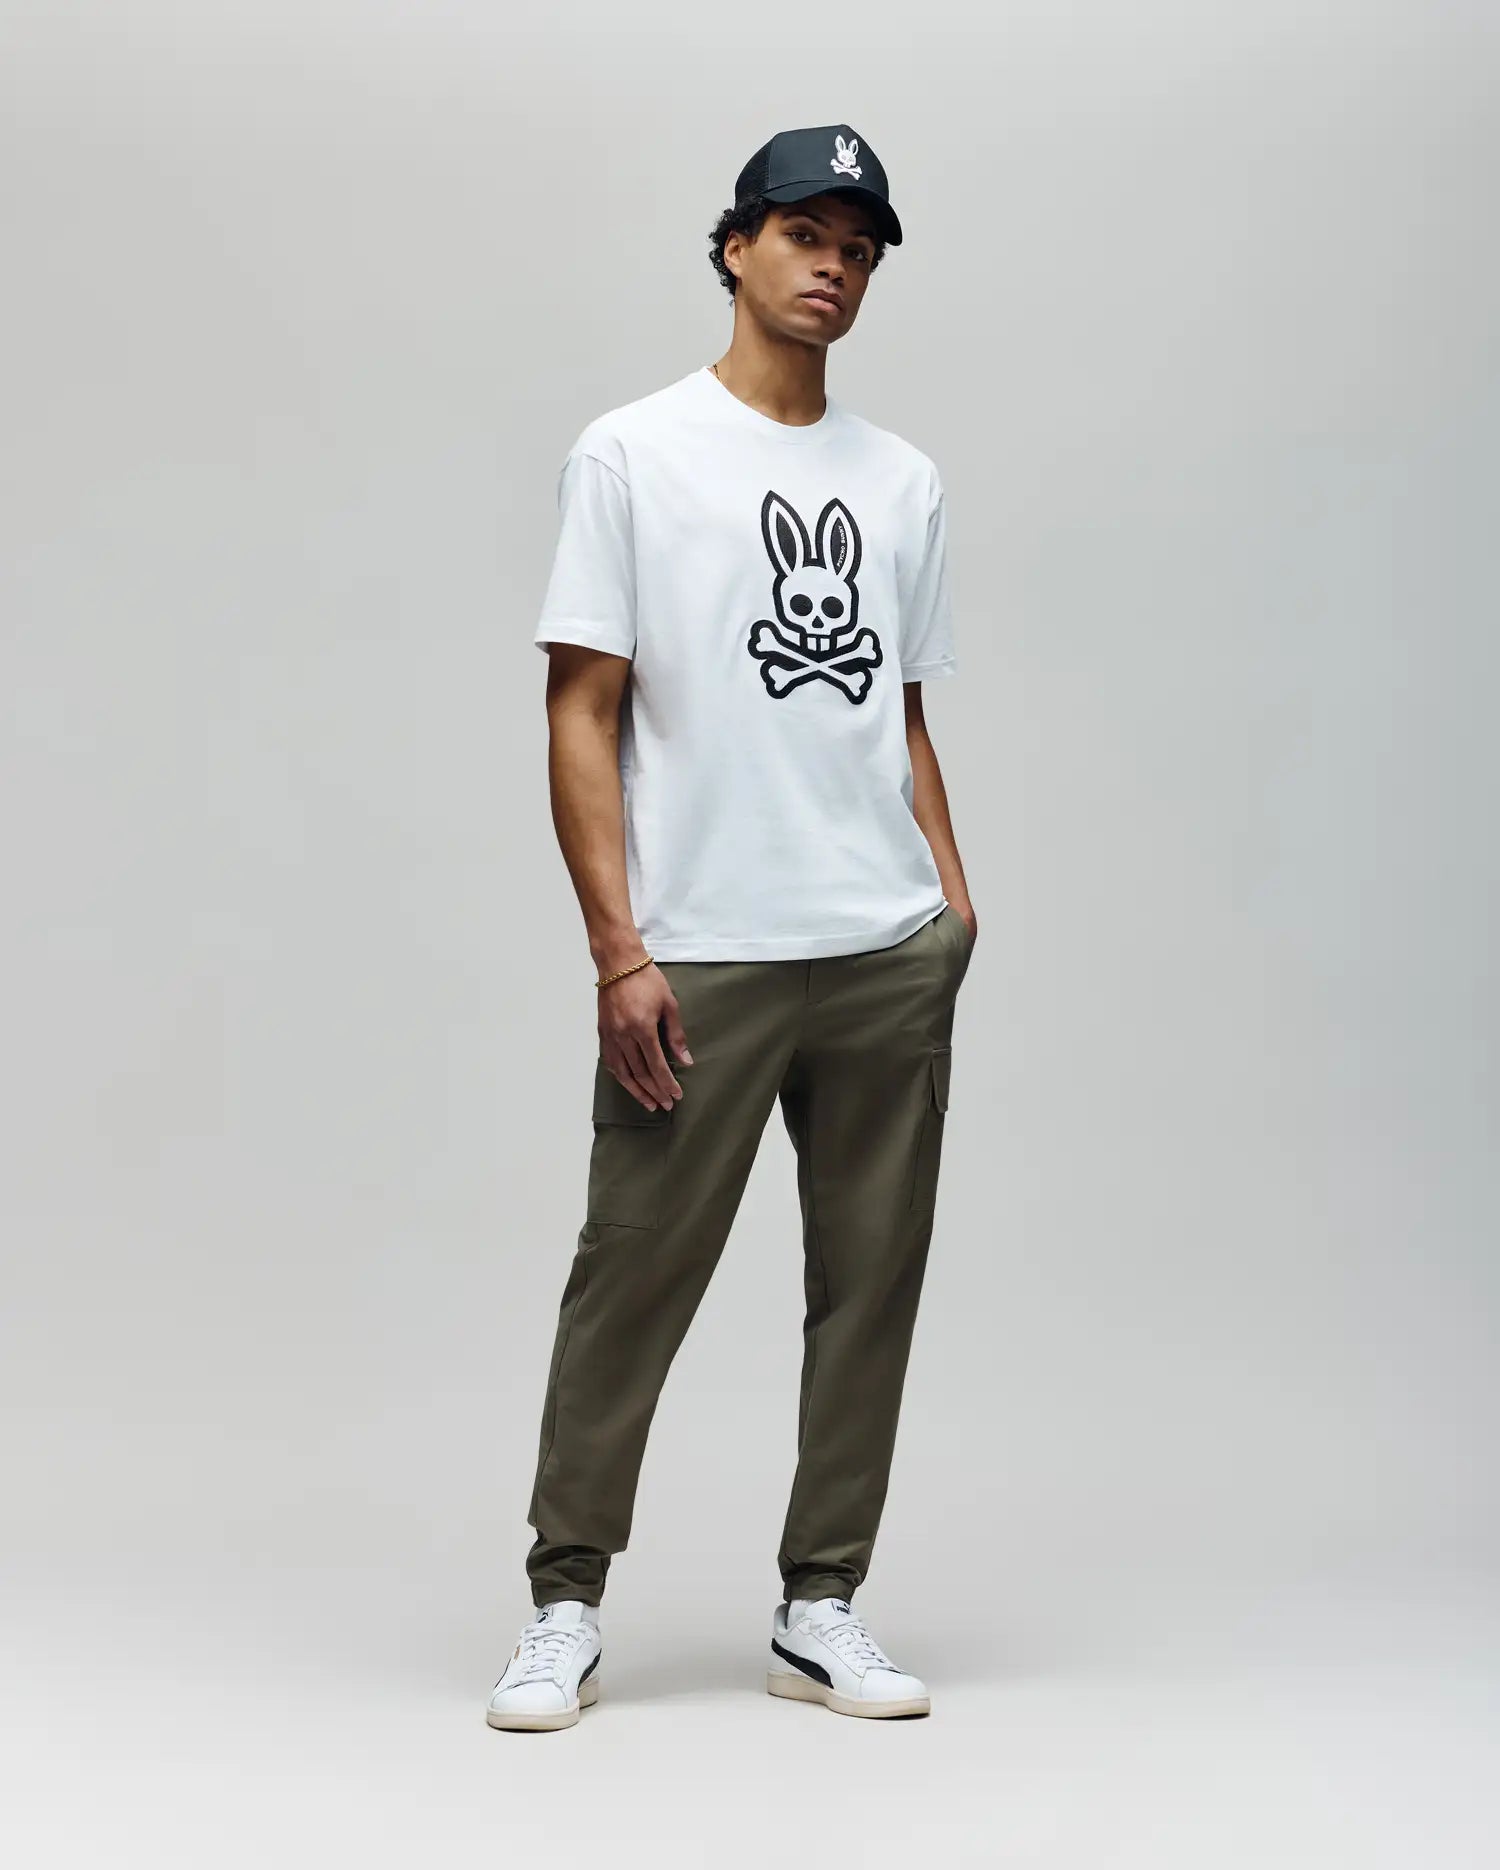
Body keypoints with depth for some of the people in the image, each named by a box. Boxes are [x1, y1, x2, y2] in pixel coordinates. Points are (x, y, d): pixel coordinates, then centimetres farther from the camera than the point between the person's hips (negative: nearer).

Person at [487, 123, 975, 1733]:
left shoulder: (902, 481, 14)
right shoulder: (635, 453, -2)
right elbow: (581, 714, -6)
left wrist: (949, 891, 5)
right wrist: (619, 952, -13)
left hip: (890, 956, 5)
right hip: (699, 962, -5)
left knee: (871, 1284, 8)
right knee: (632, 1282, 0)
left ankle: (819, 1610, 19)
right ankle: (566, 1608, 14)